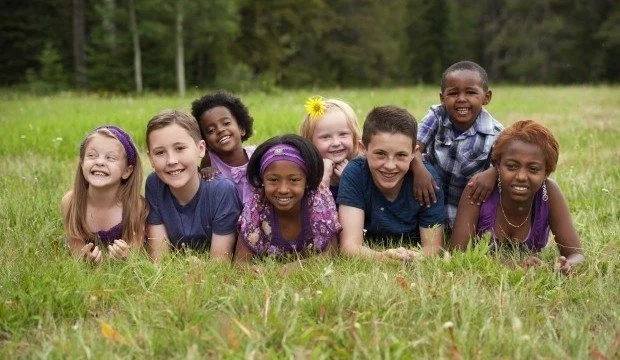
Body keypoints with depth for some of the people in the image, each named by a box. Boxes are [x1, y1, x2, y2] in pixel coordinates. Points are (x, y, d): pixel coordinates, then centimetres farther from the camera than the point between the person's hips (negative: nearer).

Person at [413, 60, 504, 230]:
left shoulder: (494, 133, -13)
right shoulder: (436, 117, -9)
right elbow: (415, 144, -18)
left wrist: (492, 174, -39)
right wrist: (419, 169, -39)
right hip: (430, 199, 3)